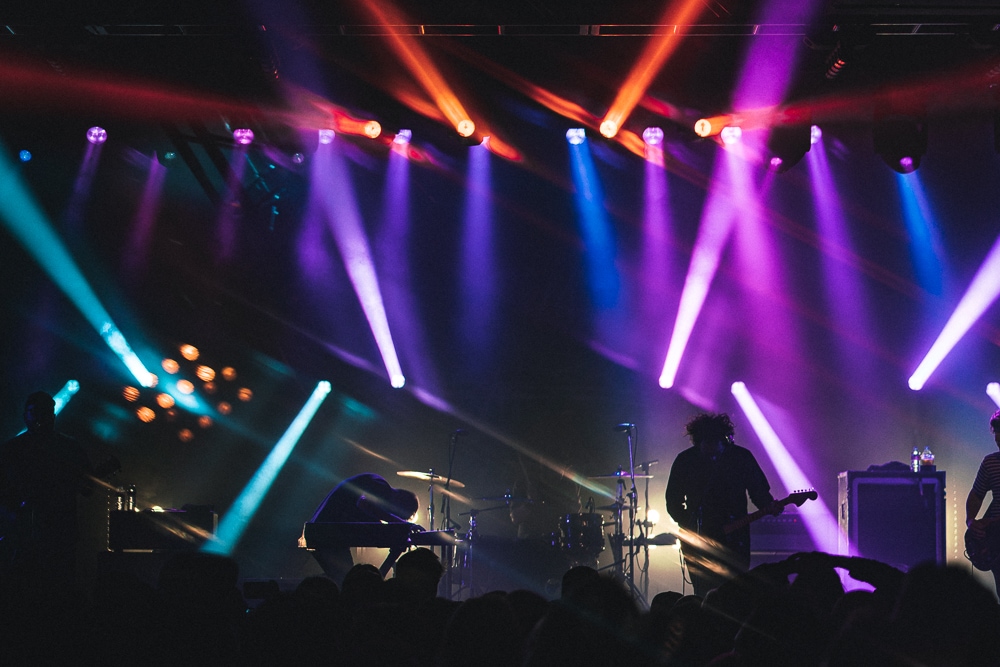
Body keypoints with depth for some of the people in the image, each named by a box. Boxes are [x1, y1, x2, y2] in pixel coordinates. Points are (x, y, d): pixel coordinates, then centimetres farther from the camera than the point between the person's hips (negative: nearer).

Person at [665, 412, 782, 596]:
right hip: (698, 539, 0)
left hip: (734, 539, 0)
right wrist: (688, 527, -6)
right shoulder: (685, 460, -1)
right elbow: (673, 503, 5)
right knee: (704, 594, -2)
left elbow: (759, 490, 6)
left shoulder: (742, 457, -1)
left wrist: (768, 505, -15)